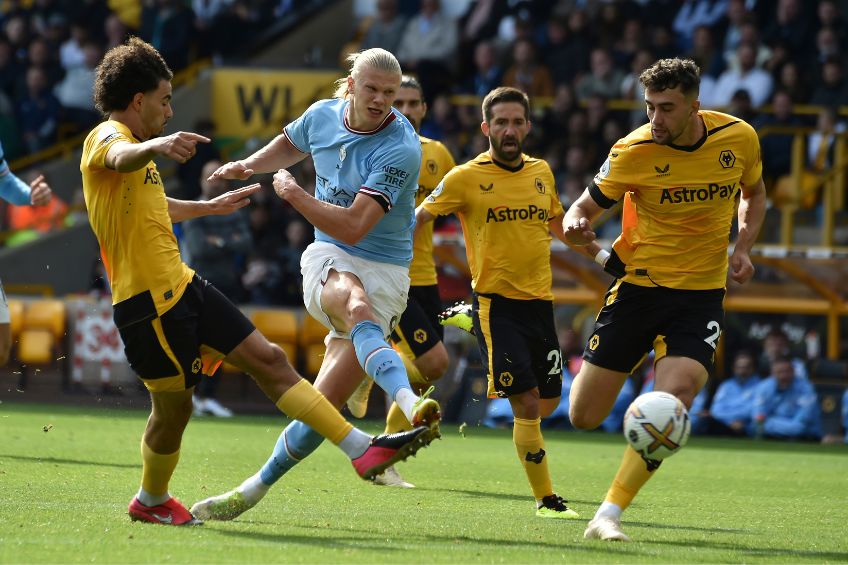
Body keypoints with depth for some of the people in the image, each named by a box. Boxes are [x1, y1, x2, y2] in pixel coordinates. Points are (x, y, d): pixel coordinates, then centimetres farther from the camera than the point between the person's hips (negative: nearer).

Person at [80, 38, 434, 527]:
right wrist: (156, 146, -60)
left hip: (183, 286, 9)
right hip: (147, 299, -9)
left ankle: (363, 449, -1)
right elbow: (122, 158, -37)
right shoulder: (107, 137, -10)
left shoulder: (135, 145, 21)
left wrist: (209, 207, 53)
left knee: (268, 359, 2)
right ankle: (151, 501, 24)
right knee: (173, 405, 0)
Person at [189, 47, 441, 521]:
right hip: (328, 261, 2)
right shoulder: (323, 115, 1)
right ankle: (410, 405, -63)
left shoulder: (401, 149, -17)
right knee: (358, 305, -37)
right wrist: (250, 166, 13)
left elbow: (353, 228, -22)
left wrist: (293, 193, -13)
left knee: (325, 403, -9)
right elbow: (291, 145, 29)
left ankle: (257, 487, 10)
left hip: (384, 273, -2)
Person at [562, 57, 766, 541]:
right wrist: (575, 224, -28)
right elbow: (588, 204, -3)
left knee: (674, 400, -23)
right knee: (584, 417, 2)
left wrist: (744, 247, -3)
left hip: (702, 296, 0)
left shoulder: (739, 138, -6)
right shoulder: (634, 151, -13)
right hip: (639, 286, 0)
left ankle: (609, 516, -15)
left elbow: (753, 194, 15)